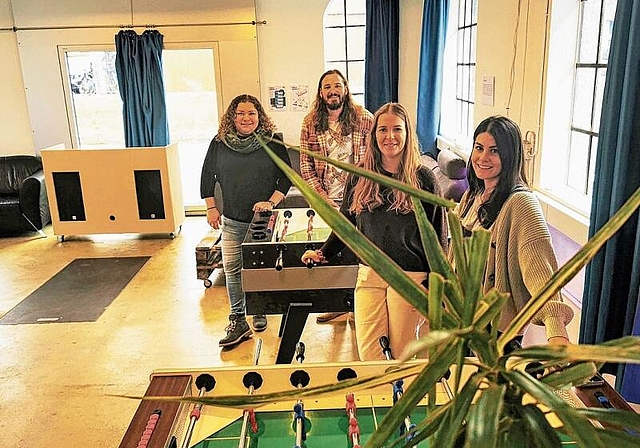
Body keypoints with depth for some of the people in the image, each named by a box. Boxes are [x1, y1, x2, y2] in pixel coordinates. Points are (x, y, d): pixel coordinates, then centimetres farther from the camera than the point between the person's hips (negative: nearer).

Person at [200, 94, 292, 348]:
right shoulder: (219, 143, 1)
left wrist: (272, 202, -13)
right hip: (232, 221, 2)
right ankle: (237, 321, 8)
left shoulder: (272, 143, -5)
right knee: (232, 269, -1)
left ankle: (260, 312, 28)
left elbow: (286, 176, -2)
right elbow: (207, 176, 10)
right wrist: (211, 208, 6)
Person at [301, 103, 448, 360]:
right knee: (368, 352, 3)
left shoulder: (423, 179, -5)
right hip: (369, 274, 3)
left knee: (401, 352, 7)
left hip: (410, 277, -2)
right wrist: (323, 253, 12)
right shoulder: (359, 177, 2)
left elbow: (438, 237, -2)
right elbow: (347, 222, 15)